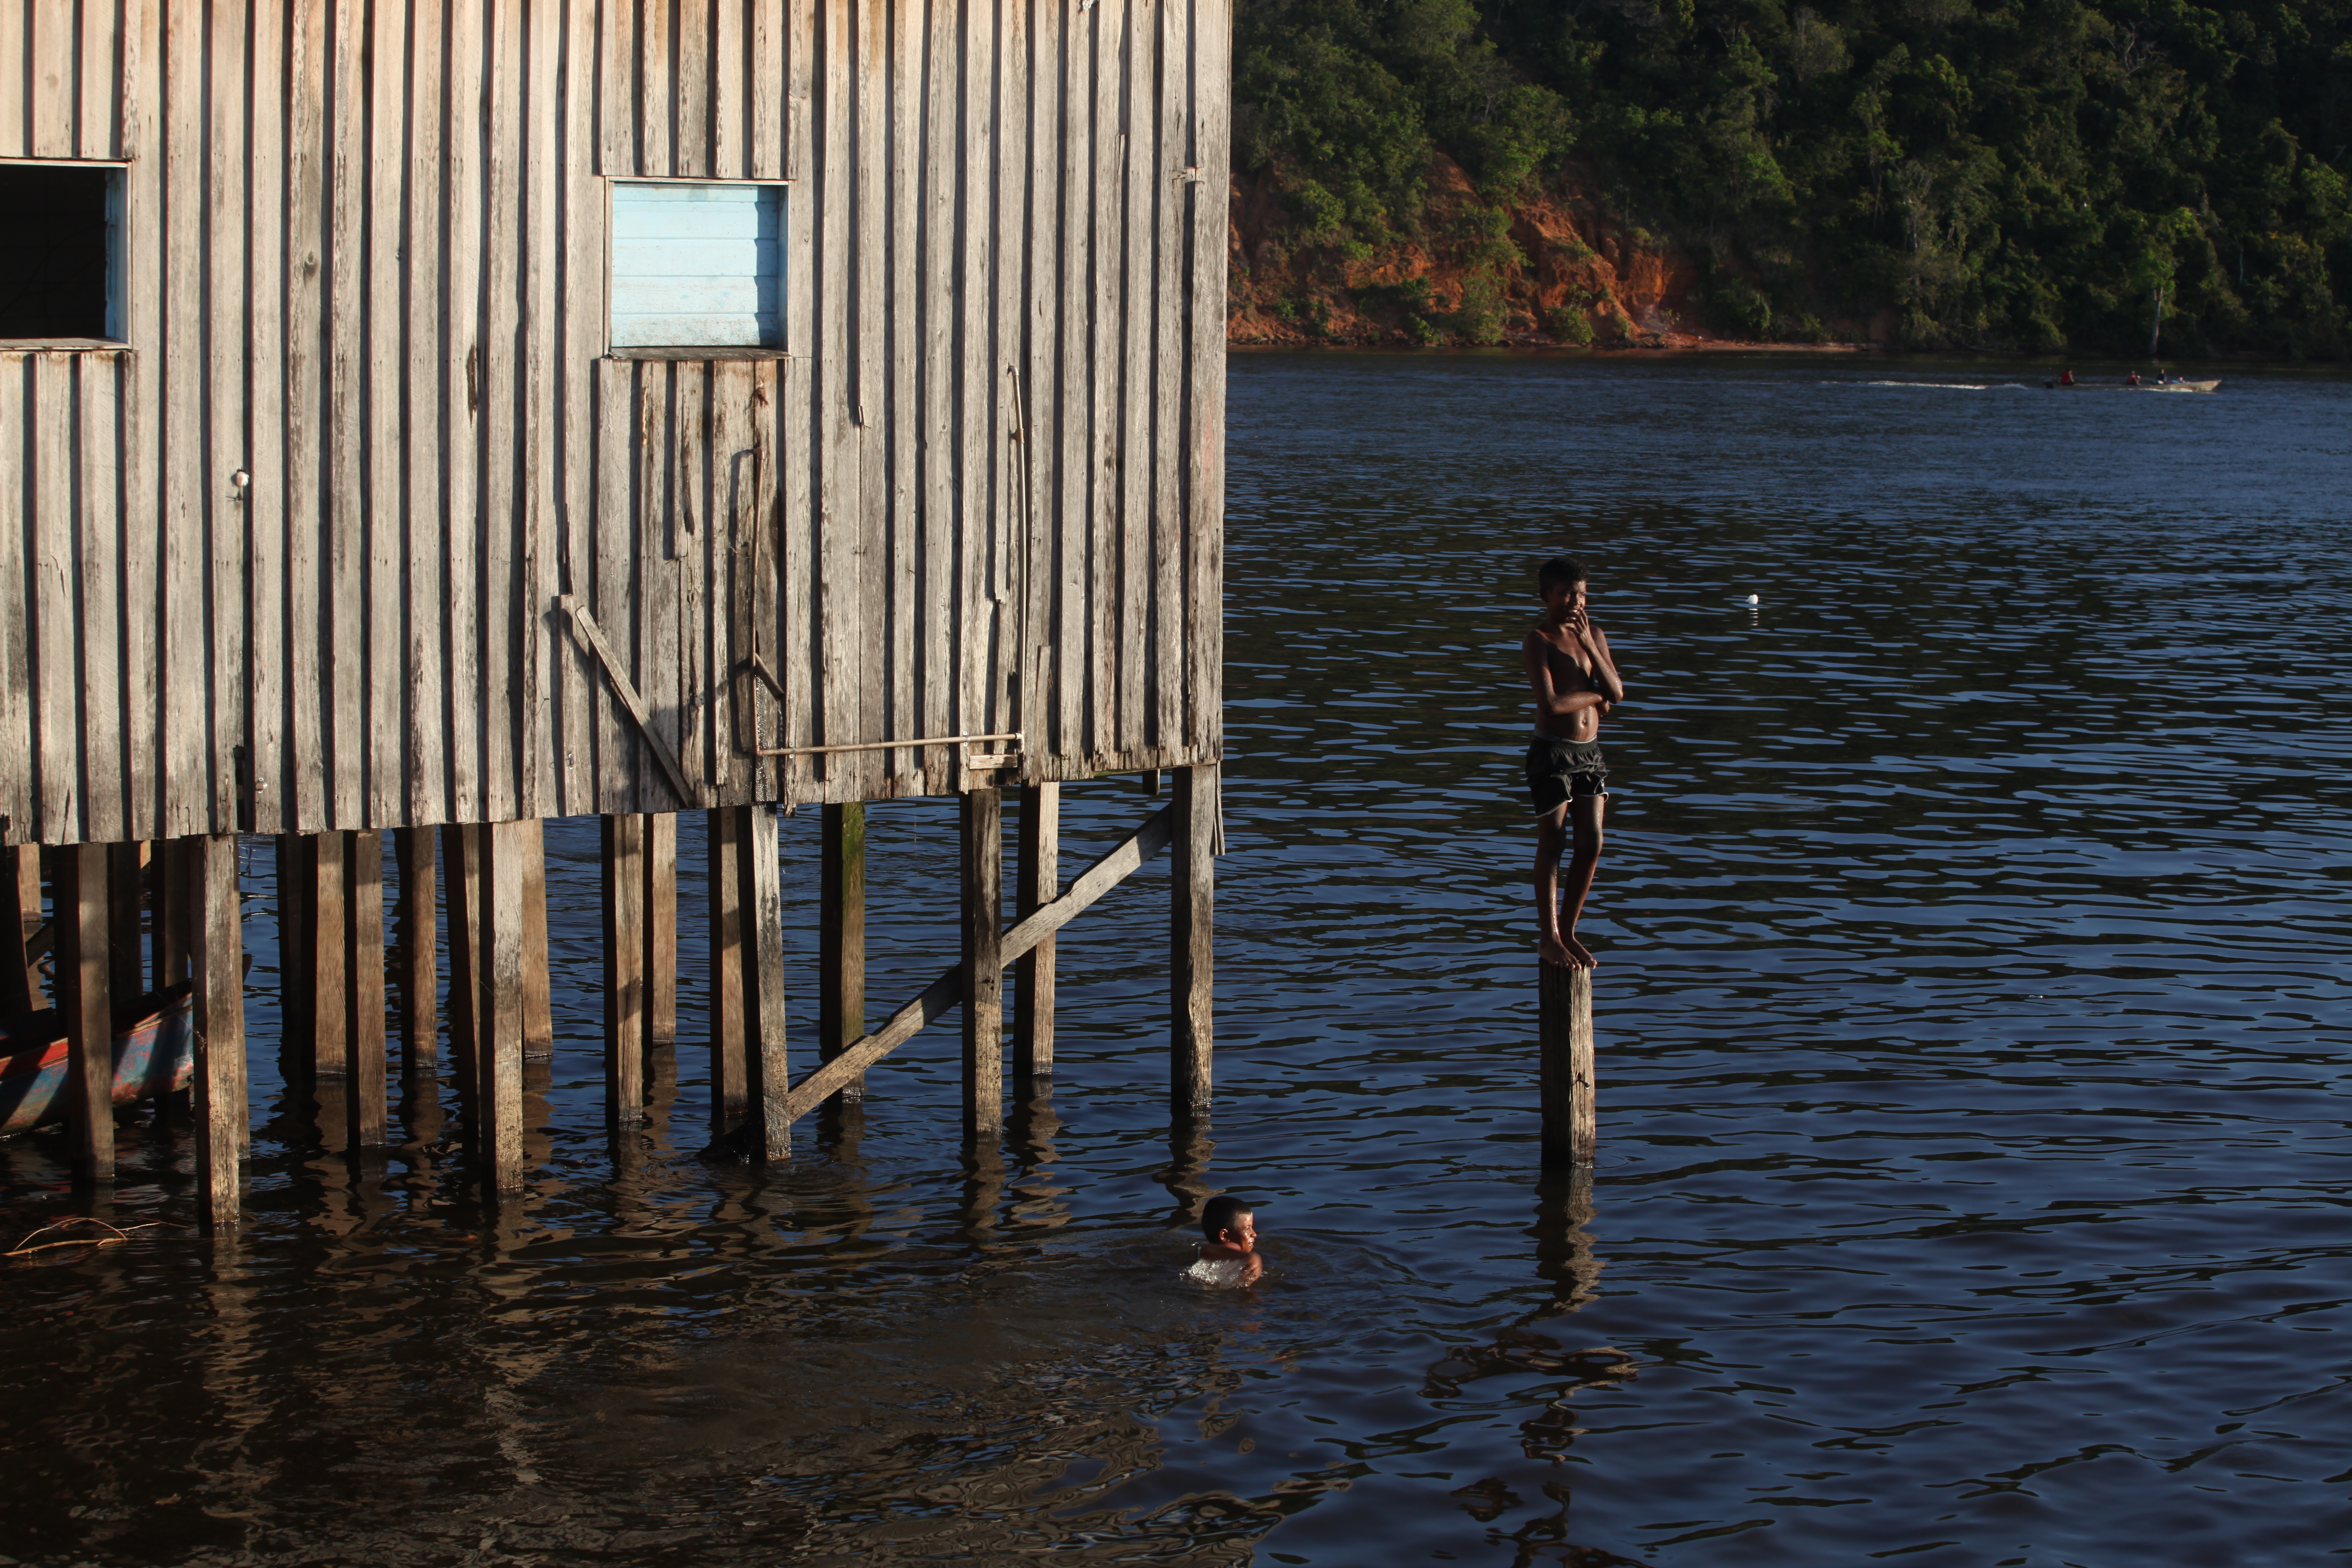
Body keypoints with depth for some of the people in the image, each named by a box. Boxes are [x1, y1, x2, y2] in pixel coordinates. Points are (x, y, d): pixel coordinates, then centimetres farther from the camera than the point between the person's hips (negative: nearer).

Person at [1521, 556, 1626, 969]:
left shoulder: (1593, 634, 9)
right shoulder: (1538, 641, -10)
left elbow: (1617, 693, -1)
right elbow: (1551, 704, -22)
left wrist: (1589, 644, -11)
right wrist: (1597, 696, -7)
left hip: (1589, 750, 6)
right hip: (1552, 750, -6)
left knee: (1591, 844, 3)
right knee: (1551, 844, 0)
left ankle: (1568, 931, 16)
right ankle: (1548, 937, 9)